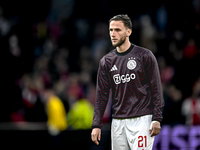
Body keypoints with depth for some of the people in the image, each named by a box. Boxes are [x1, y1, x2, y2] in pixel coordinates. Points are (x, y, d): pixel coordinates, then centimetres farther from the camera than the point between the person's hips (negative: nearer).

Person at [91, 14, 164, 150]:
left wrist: (156, 119, -9)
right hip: (118, 122, 4)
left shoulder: (145, 56, -1)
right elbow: (102, 95, 11)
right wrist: (96, 125, 5)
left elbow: (156, 89, -1)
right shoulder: (106, 61, 10)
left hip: (141, 120, -4)